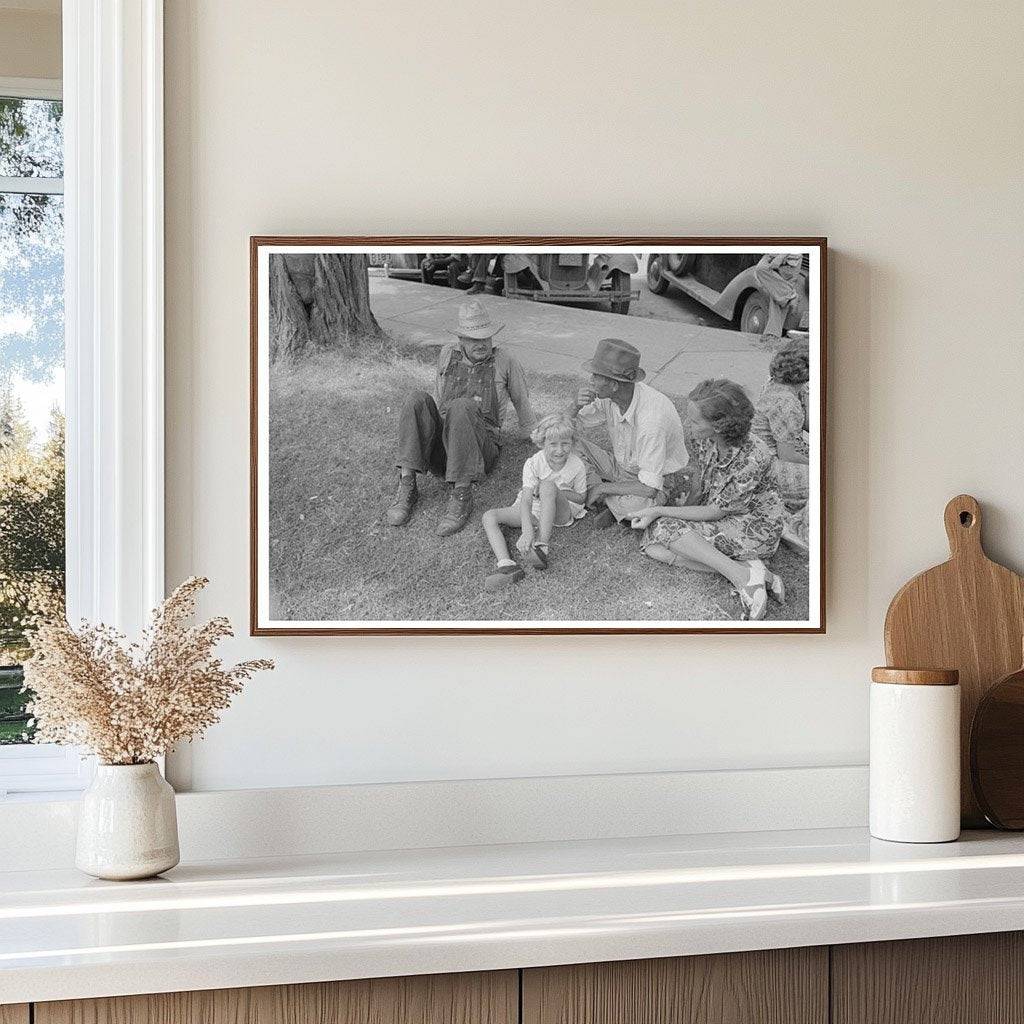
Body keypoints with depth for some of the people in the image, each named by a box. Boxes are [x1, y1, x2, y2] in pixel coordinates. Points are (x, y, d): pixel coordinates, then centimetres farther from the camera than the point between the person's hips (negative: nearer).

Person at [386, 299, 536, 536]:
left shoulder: (505, 362, 7)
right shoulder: (448, 354, 15)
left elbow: (522, 404, 19)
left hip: (482, 449, -3)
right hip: (440, 451, 3)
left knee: (461, 407, -35)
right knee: (418, 400, -25)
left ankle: (462, 496, -39)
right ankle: (407, 486, -35)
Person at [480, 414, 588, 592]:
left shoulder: (577, 466, -15)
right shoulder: (533, 464, -18)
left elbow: (581, 498, 1)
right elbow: (526, 500, -29)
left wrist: (560, 492, -20)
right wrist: (527, 532, -45)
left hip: (560, 512, -2)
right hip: (534, 511, 2)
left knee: (548, 484, -35)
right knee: (489, 517, -18)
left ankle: (542, 547, -43)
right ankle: (506, 564, -42)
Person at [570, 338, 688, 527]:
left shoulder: (652, 418, -34)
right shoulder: (607, 399, -13)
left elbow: (649, 488, -34)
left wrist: (601, 488, -23)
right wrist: (576, 406, -24)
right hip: (621, 467, 7)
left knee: (638, 505, -40)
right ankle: (614, 503, -13)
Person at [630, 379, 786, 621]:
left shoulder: (752, 460, -31)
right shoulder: (704, 438, -11)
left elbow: (714, 512, -22)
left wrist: (660, 512, -20)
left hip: (755, 530, -8)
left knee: (664, 528, -23)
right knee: (654, 546, -15)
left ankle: (743, 574, -23)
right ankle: (745, 571, -19)